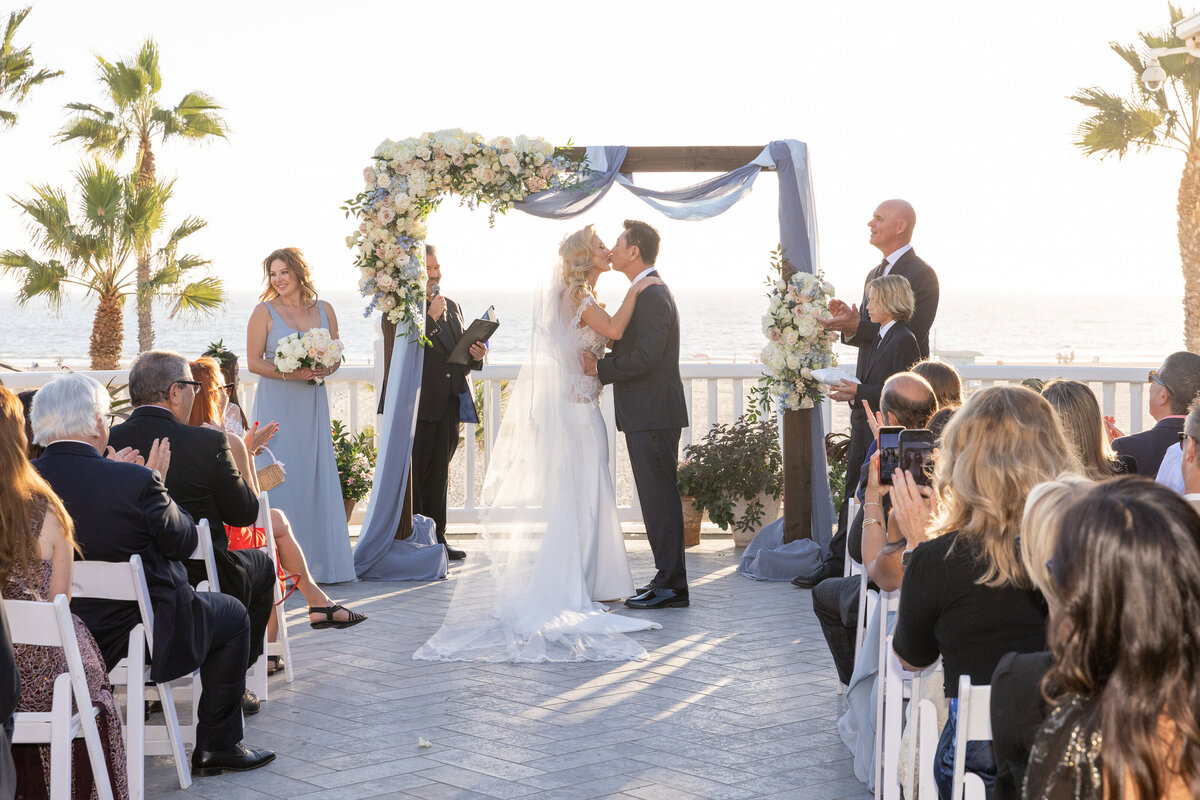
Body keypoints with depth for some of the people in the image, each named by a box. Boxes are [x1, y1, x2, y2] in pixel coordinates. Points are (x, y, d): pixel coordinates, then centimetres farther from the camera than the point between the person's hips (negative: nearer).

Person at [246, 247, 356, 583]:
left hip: (313, 404, 4)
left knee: (317, 477, 3)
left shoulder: (324, 310, 10)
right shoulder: (265, 311, 0)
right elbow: (253, 362, -3)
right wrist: (287, 373, -17)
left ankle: (319, 561, 9)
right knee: (279, 478, -6)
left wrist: (326, 369, -8)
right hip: (277, 406, -3)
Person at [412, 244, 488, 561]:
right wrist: (431, 316, -22)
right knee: (416, 471, -3)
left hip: (450, 402, 7)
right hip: (419, 402, -7)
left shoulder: (452, 307, 18)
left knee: (439, 471, 12)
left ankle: (436, 537, 18)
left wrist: (476, 355, 1)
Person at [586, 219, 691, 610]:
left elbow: (645, 356, -22)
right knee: (658, 497, 13)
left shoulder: (652, 295, -15)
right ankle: (669, 578, 19)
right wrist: (600, 361, 9)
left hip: (653, 414, -11)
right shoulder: (648, 292, 18)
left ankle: (671, 586, -4)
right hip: (647, 414, 11)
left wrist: (600, 369, -14)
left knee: (659, 497, -7)